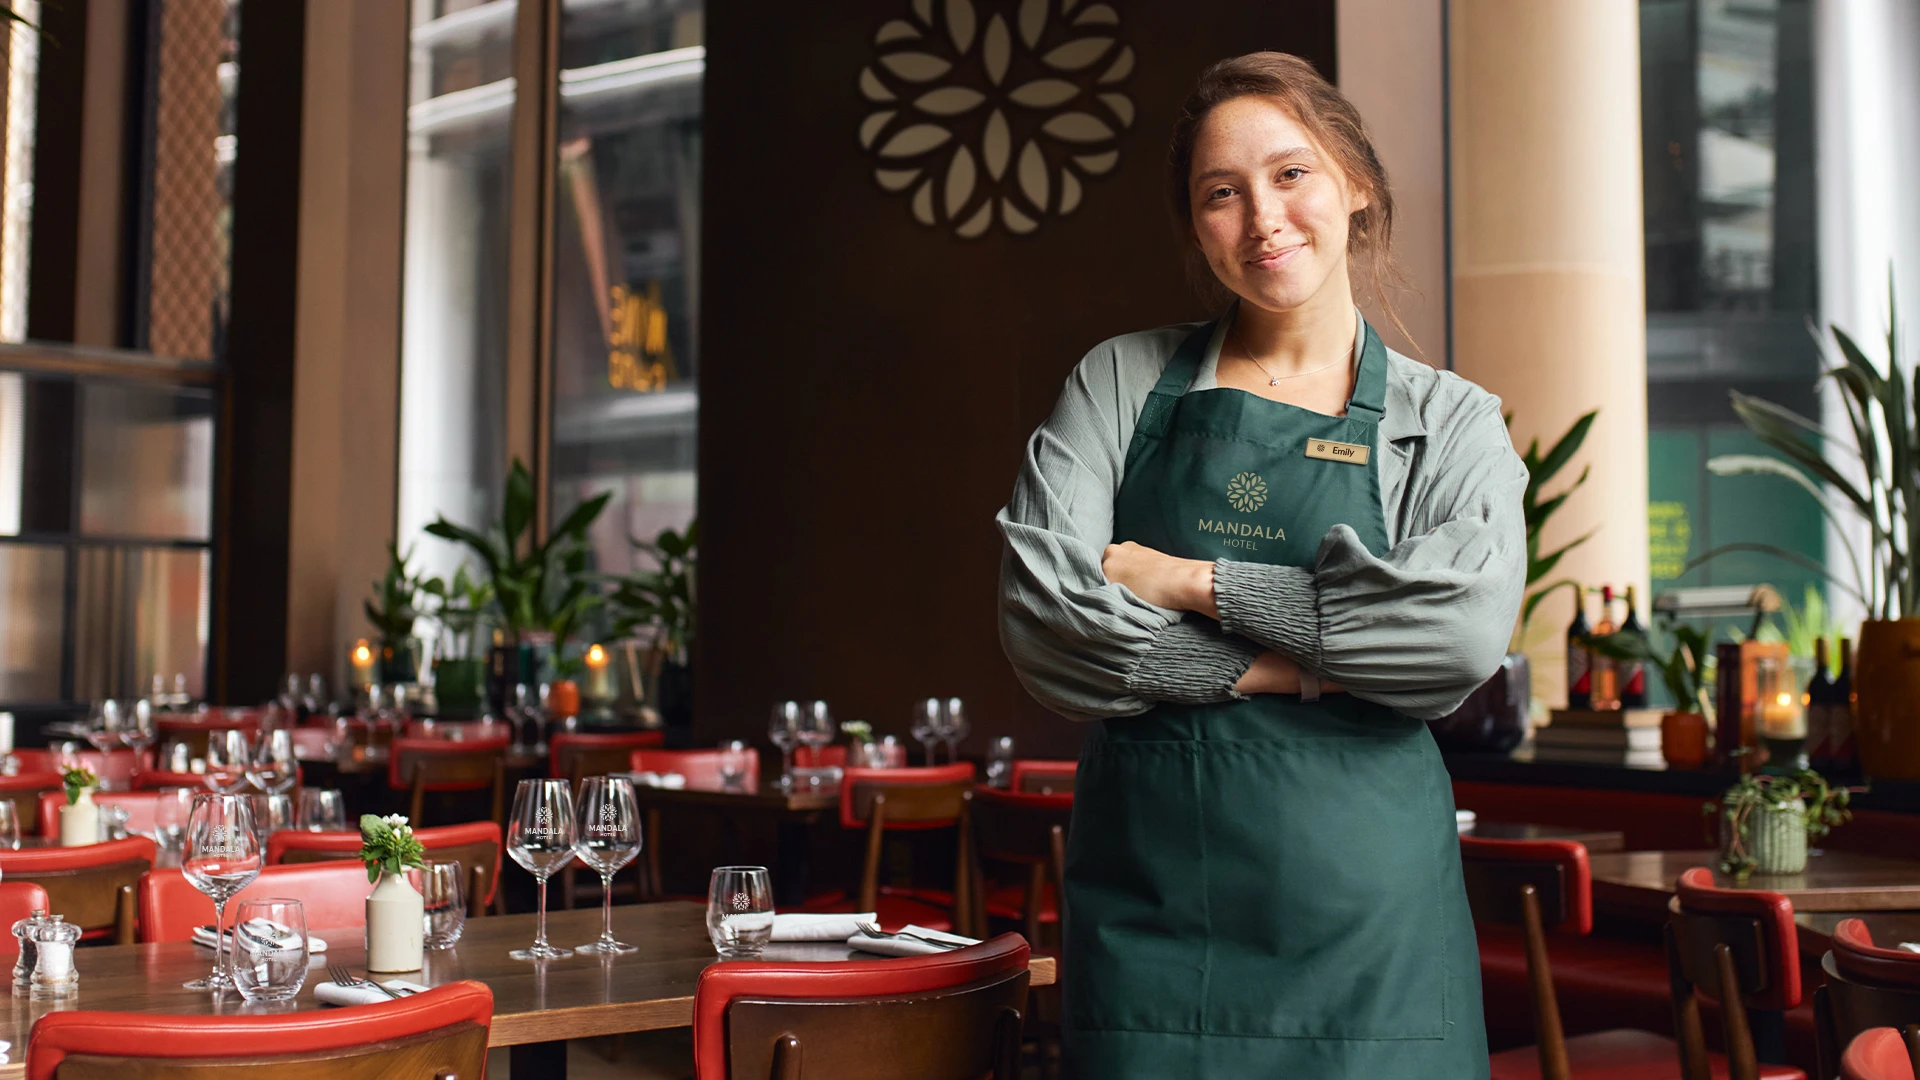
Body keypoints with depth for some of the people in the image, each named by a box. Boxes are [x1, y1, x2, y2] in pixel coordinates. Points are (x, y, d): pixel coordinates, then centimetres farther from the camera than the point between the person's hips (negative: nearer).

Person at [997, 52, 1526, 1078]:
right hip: (1152, 880, 0)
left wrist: (1199, 583, -11)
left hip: (1365, 890, 0)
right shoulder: (1121, 382, 7)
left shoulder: (1450, 420, 6)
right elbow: (1040, 619, -5)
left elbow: (1466, 631, -13)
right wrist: (1280, 666, -11)